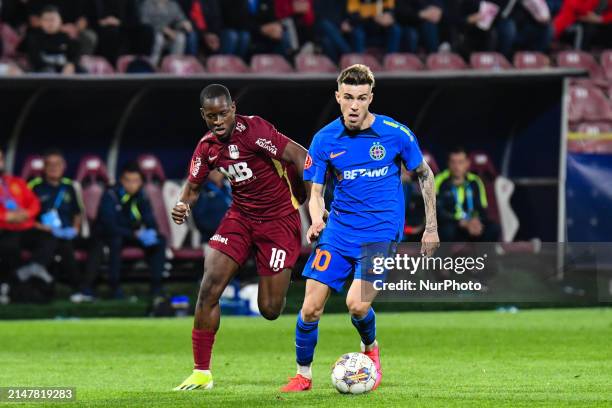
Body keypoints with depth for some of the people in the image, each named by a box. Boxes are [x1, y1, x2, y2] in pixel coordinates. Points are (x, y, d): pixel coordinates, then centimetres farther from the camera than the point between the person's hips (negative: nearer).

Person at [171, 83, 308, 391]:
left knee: (270, 310, -8)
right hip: (240, 217, 5)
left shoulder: (253, 129, -20)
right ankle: (202, 373, -1)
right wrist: (182, 205, -9)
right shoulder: (207, 146, 0)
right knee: (208, 288, -10)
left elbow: (301, 157, -22)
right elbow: (193, 185, 13)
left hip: (279, 219, -5)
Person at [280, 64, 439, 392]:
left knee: (357, 304, -20)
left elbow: (424, 175, 7)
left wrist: (431, 227, 6)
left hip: (381, 233, -3)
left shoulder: (396, 134, -8)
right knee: (310, 307, -6)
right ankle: (303, 375, 15)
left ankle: (370, 349, 14)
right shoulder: (324, 140, -3)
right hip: (338, 232, 3)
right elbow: (315, 191, 4)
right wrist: (317, 221, -18)